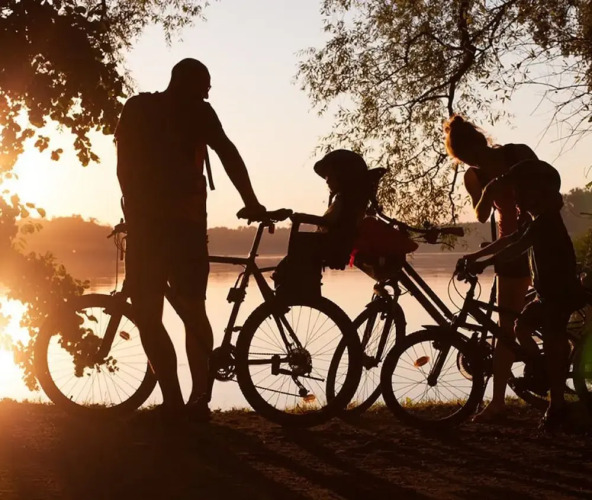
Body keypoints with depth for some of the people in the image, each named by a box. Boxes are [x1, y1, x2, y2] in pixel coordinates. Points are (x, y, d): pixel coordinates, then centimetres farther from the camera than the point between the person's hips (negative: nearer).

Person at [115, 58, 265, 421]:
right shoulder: (197, 111, 6)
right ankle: (200, 399, 11)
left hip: (145, 221, -1)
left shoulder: (137, 108, 9)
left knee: (147, 316, -3)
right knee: (193, 311, 10)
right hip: (188, 221, 1)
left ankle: (174, 403, -8)